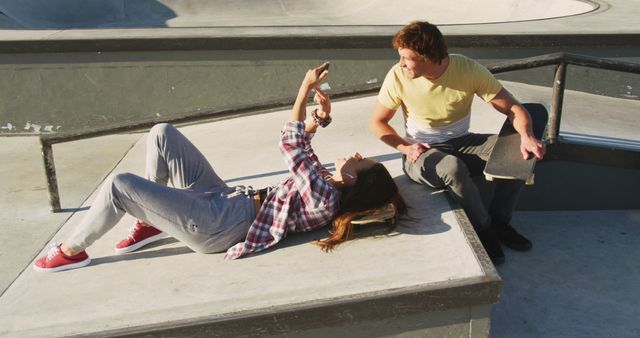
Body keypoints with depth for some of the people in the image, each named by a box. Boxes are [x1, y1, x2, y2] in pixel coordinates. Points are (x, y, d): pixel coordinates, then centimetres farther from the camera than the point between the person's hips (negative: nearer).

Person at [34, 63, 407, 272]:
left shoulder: (324, 199, -22)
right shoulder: (326, 184, 6)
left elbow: (292, 147, -27)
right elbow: (302, 154, 19)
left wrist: (305, 89, -24)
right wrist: (319, 120, 3)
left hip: (216, 225, -10)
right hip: (226, 198, 10)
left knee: (119, 185, -17)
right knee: (162, 134, 6)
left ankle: (72, 251, 9)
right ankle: (150, 222, 17)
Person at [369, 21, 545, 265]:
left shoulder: (468, 69, -14)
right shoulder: (398, 76, -15)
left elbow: (513, 108, -11)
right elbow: (377, 122, -3)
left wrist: (526, 135, -32)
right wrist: (406, 147, -20)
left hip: (462, 143, 3)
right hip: (421, 153, -2)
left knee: (520, 152, -20)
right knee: (452, 168, -37)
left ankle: (499, 220, 1)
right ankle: (484, 229, -9)